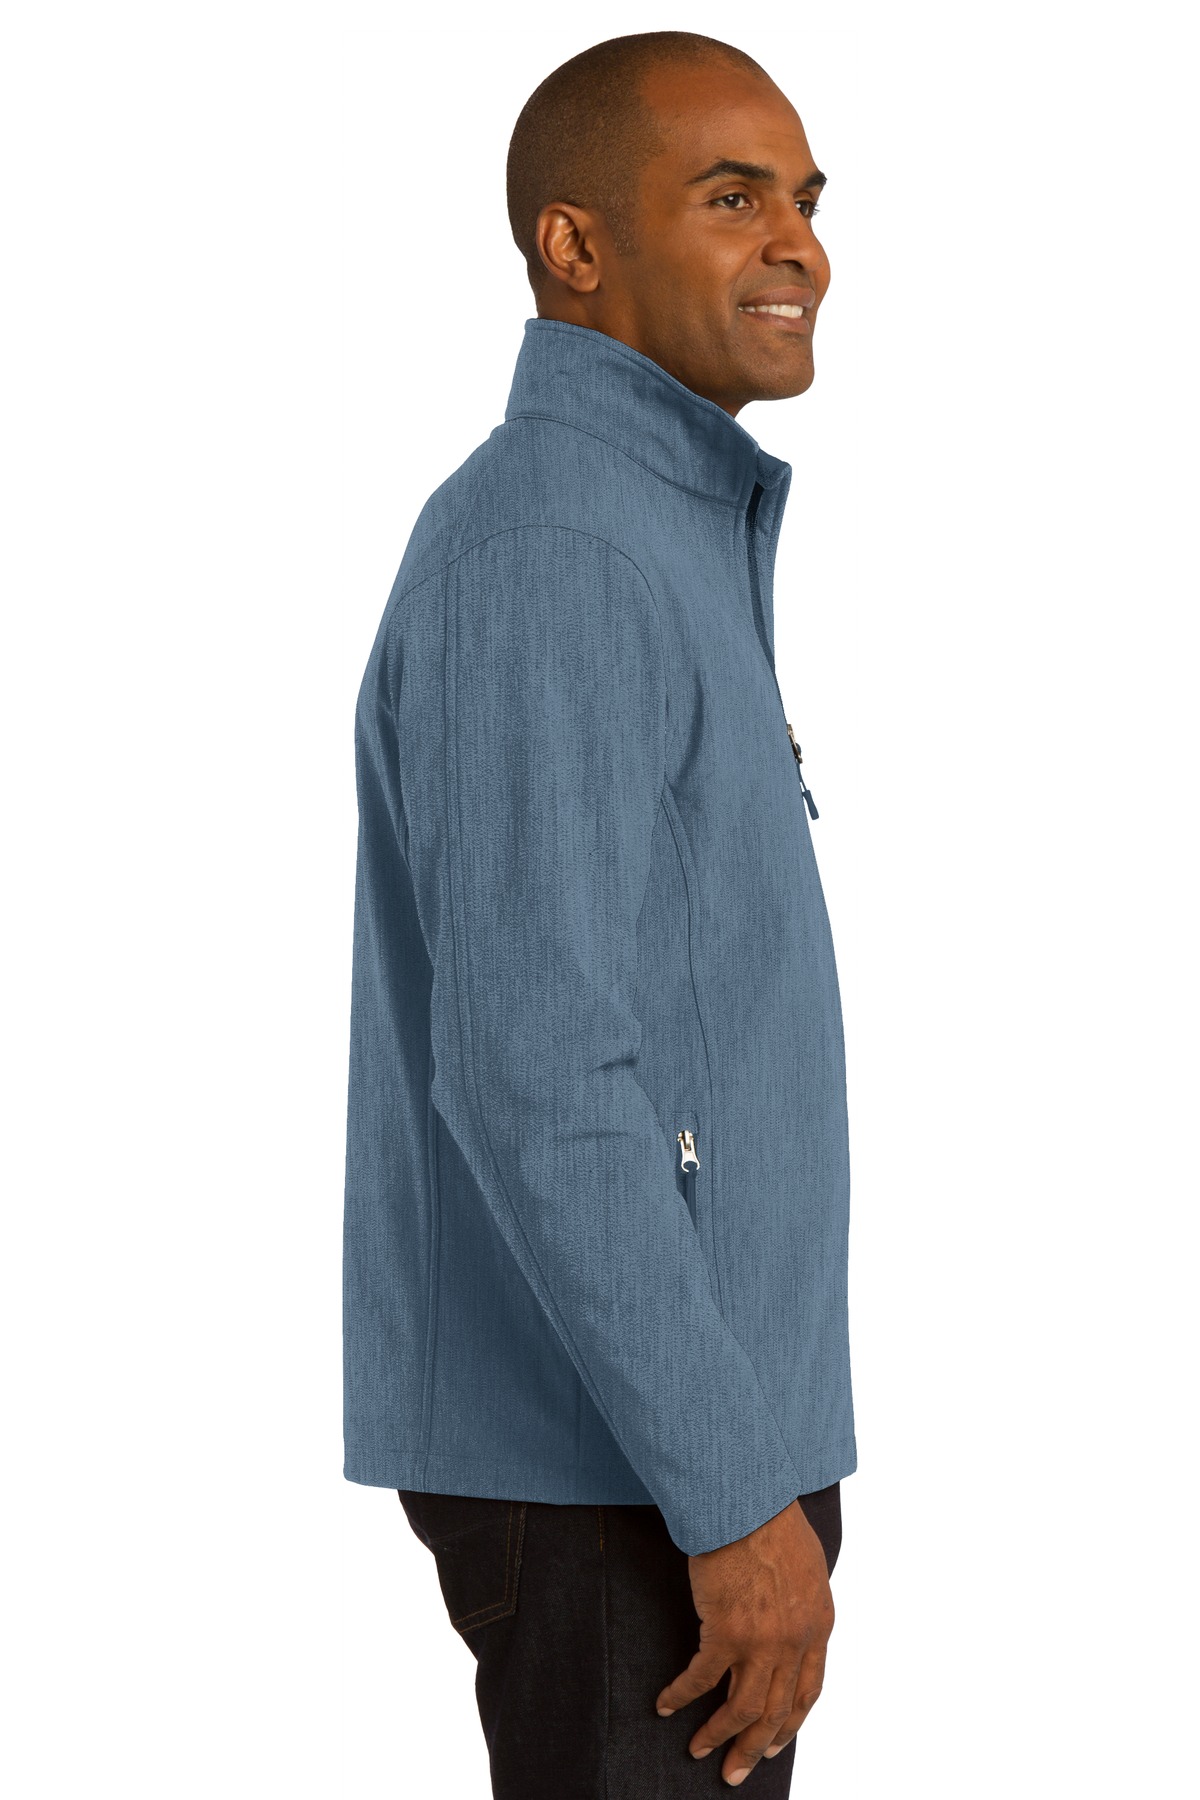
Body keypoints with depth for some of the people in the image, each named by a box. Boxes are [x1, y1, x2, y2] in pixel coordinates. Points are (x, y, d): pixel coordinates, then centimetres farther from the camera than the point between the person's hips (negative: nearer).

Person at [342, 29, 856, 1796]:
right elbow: (534, 1083, -25)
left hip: (662, 1430, 10)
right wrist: (740, 1498, -24)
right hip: (622, 1466, -10)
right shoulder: (541, 557, -18)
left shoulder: (644, 543, 14)